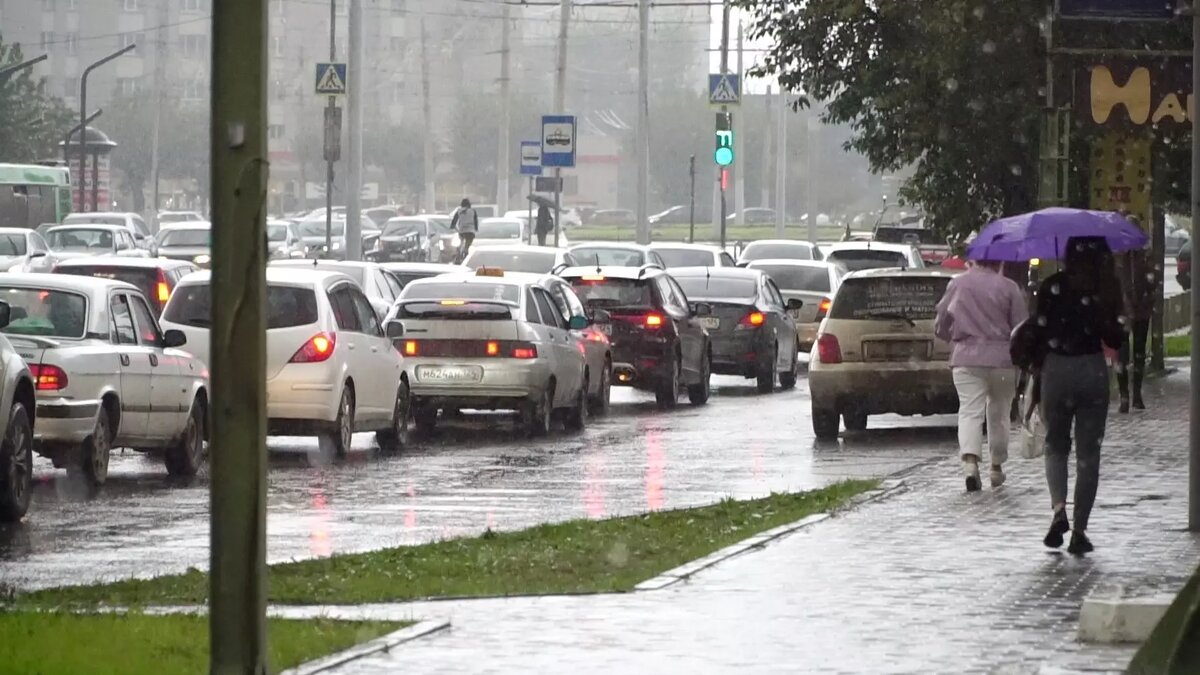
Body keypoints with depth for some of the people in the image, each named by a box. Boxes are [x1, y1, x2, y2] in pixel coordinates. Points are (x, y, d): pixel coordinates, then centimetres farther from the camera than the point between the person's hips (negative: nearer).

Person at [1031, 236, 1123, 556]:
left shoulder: (1052, 287, -5)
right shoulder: (1104, 289, -4)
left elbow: (1041, 333, -5)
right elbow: (1114, 340, -3)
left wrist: (1038, 364, 7)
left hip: (1056, 370, 0)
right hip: (1093, 371, 0)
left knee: (1056, 446, 18)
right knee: (1088, 453, 9)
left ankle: (1059, 508, -8)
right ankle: (1079, 531, 5)